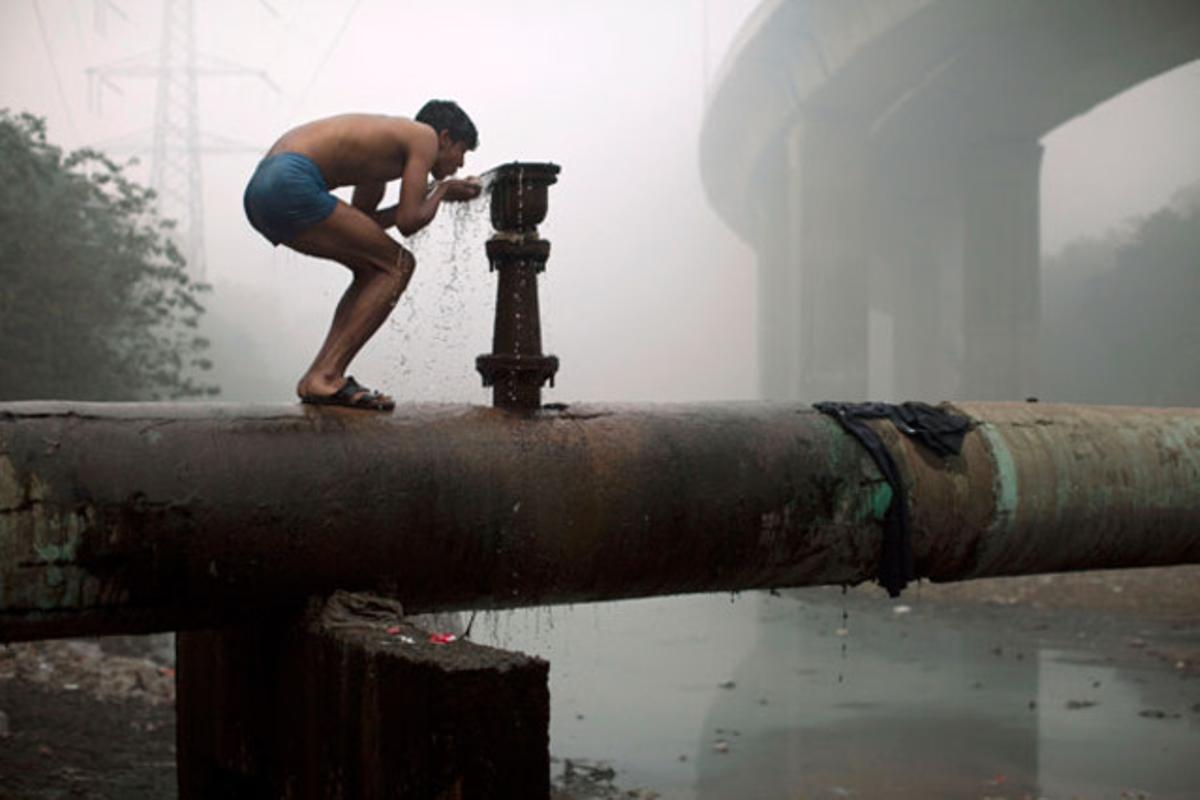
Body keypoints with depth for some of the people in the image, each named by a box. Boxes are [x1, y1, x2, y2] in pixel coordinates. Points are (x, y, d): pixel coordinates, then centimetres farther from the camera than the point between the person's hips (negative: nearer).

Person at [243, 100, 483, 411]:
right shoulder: (426, 136, 5)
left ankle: (318, 377, 11)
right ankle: (326, 377, -7)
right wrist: (441, 191, 17)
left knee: (373, 269, 20)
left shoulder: (383, 148, 31)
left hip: (259, 189, 10)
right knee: (398, 266, 0)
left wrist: (424, 194, 35)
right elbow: (408, 222, -3)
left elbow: (359, 223, 35)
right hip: (292, 185, -10)